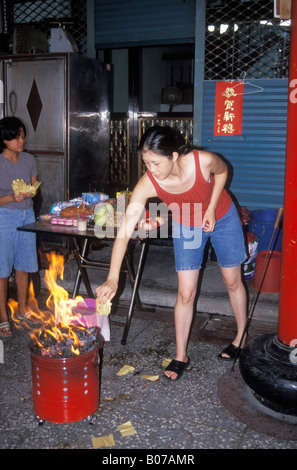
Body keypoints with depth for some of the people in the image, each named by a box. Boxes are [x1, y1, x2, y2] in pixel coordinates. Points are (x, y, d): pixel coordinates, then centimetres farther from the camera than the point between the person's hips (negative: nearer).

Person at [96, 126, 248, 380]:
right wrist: (112, 279, -43)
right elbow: (124, 232, -36)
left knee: (233, 282, 12)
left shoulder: (203, 161, -35)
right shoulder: (147, 184, -33)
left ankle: (242, 337, 36)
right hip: (186, 227, 1)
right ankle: (181, 356, 16)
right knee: (185, 293, -1)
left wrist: (211, 209, -19)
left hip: (222, 218, 0)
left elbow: (222, 171, -9)